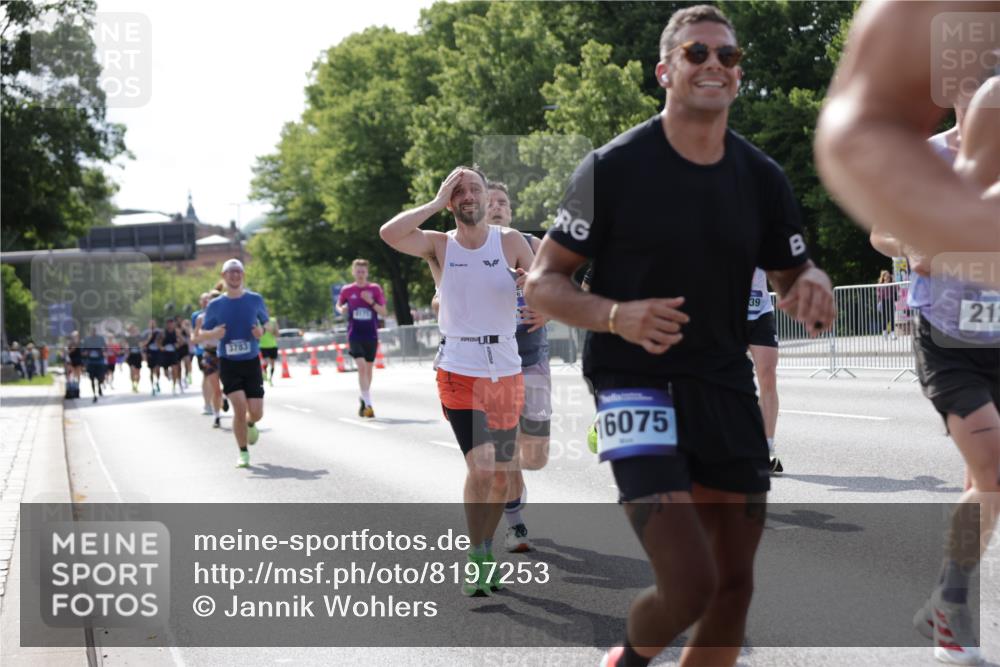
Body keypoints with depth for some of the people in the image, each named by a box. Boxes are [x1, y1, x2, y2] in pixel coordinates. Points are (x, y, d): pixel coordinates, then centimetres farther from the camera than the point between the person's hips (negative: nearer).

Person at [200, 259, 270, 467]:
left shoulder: (255, 300, 2)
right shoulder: (215, 305, 0)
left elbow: (267, 323, 14)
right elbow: (202, 334, 8)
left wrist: (262, 331, -10)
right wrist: (213, 334, -16)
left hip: (252, 362, 1)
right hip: (228, 364, -1)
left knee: (256, 413, -4)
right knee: (240, 408, -16)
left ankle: (250, 425, 35)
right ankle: (243, 454, 1)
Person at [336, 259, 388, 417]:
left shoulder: (375, 289, 0)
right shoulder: (347, 290, 1)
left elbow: (384, 312, -1)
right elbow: (339, 305, 18)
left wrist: (371, 302, -17)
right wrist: (342, 309, -6)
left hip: (371, 334, 2)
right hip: (355, 334, -2)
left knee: (368, 369, 11)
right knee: (361, 367, -17)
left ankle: (363, 400, 33)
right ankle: (368, 404, -19)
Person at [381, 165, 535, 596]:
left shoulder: (510, 241, 2)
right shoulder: (439, 244, -1)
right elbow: (389, 234, -20)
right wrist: (436, 203, -14)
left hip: (506, 372, 3)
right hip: (459, 371, -3)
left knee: (500, 472, 10)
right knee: (480, 467, -17)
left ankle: (486, 552, 29)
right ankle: (477, 561, -2)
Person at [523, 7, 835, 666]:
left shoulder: (762, 178, 4)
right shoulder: (614, 167, -9)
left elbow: (795, 272, 15)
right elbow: (543, 283, -5)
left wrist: (813, 287, -10)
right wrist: (617, 316, -25)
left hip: (727, 389, 6)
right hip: (634, 384, -5)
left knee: (734, 586, 8)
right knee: (690, 585, -17)